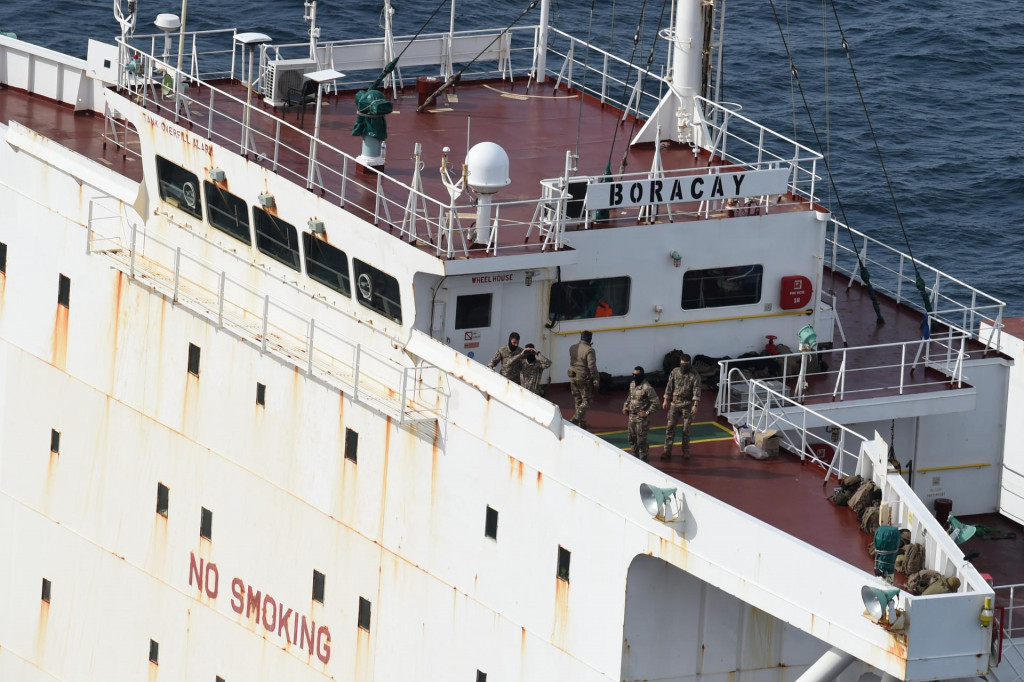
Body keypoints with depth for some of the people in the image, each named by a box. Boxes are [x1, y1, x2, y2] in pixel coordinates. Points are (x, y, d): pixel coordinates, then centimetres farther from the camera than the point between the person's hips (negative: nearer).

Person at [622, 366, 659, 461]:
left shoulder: (647, 388, -18)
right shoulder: (632, 384, 6)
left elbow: (655, 402, -17)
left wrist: (647, 413, -18)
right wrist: (625, 406, 11)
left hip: (641, 418, -8)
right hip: (632, 416, 8)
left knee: (641, 440, -2)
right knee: (632, 438, 17)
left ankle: (643, 459, 9)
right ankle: (635, 456, 31)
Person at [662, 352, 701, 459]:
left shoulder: (694, 375, -11)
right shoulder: (674, 372, 0)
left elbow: (697, 390, -15)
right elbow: (669, 387, 7)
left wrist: (695, 405, -22)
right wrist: (666, 400, 5)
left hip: (687, 405, -3)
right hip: (674, 403, 3)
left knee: (686, 429, 4)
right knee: (670, 427, 2)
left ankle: (686, 451, 17)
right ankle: (668, 450, 8)